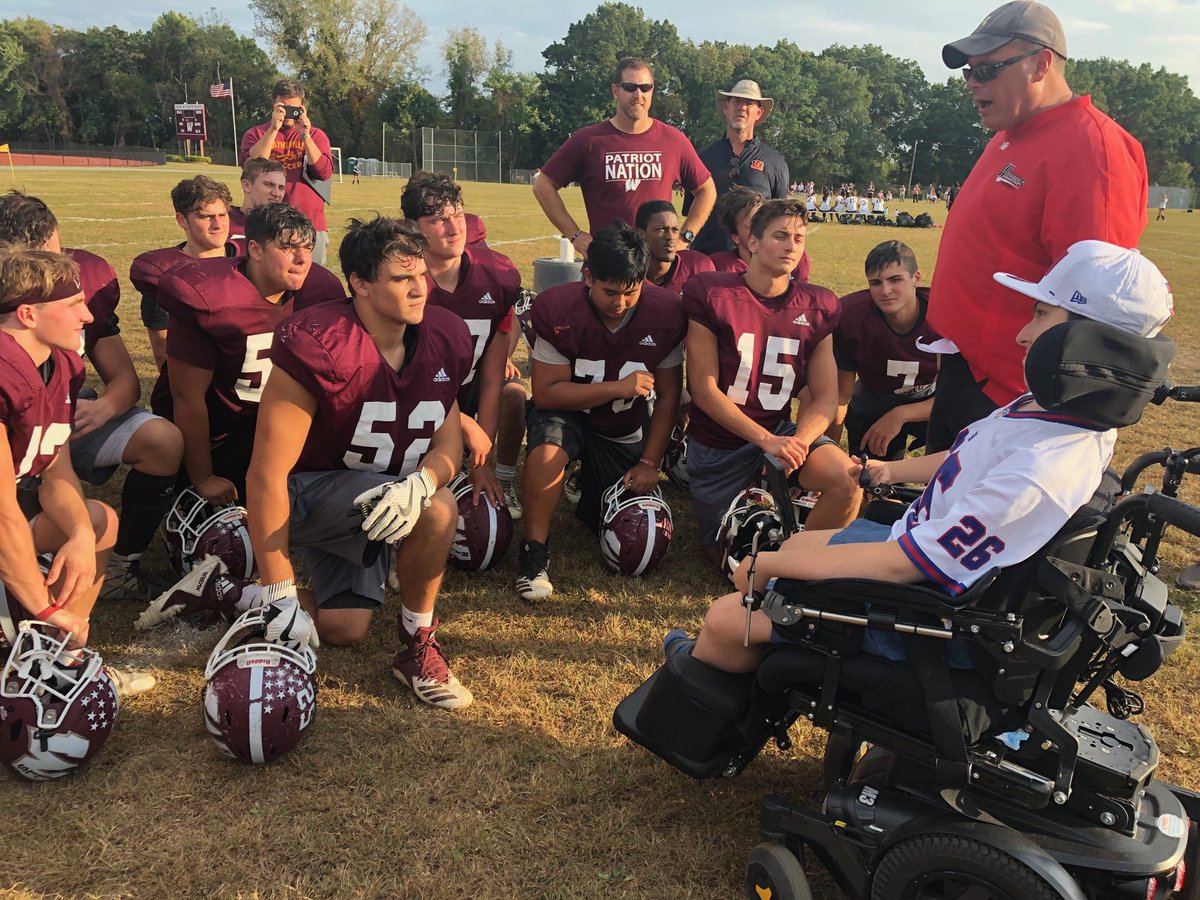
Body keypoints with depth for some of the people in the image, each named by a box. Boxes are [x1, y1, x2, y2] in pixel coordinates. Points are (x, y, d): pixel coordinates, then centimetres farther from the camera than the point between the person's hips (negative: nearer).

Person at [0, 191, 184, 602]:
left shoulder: (89, 276, -9)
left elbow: (125, 378, -5)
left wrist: (102, 409, -28)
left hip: (70, 415, 4)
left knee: (164, 441, -22)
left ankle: (122, 566, -4)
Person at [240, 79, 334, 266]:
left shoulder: (316, 135, 11)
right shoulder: (256, 134, 9)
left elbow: (325, 172, -4)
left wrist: (305, 135, -11)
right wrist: (273, 129, -12)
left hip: (311, 224, 1)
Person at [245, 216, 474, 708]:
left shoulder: (444, 340, -8)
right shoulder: (318, 347, -27)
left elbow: (448, 443, -4)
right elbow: (266, 475, -25)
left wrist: (420, 482, -31)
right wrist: (280, 594, -24)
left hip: (375, 501, 6)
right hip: (306, 491, -5)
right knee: (437, 510, -28)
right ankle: (416, 646, -7)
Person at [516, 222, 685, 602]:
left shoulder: (666, 312, -17)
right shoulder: (557, 308, -22)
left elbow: (667, 396, -6)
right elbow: (546, 393, -23)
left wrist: (649, 463, -7)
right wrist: (618, 388, -33)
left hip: (627, 430, 3)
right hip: (568, 412, -2)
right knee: (547, 450, -38)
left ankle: (589, 486, 38)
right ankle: (534, 553, -16)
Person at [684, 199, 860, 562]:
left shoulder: (817, 307, -2)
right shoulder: (713, 294, -13)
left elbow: (825, 398, -3)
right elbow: (704, 390, -15)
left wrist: (799, 441, -23)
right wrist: (765, 440, -23)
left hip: (780, 431, 2)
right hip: (718, 444, -2)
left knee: (847, 482, -27)